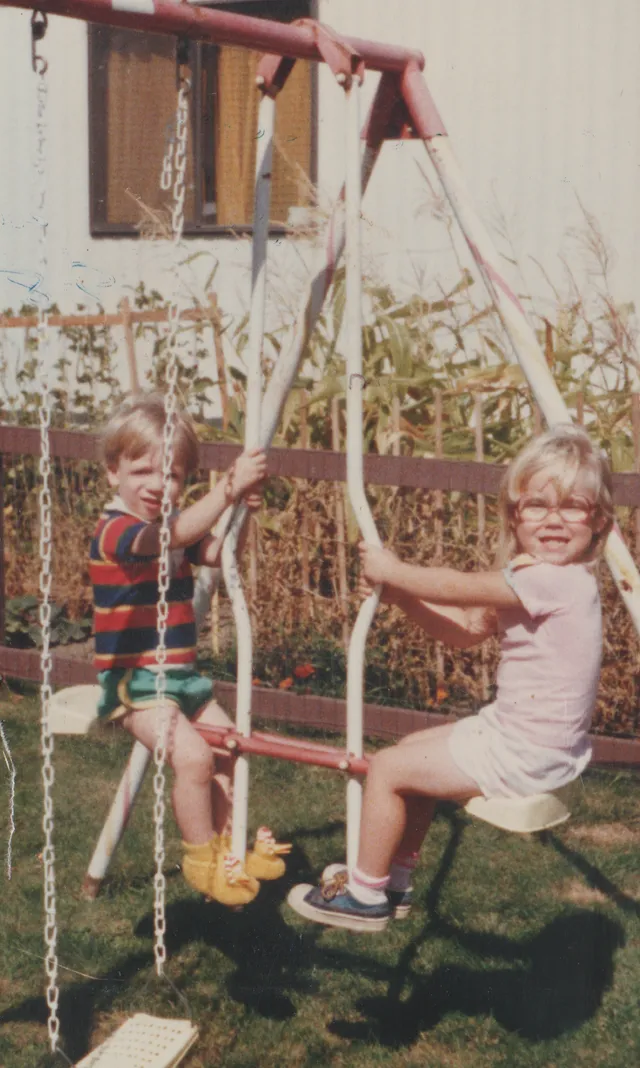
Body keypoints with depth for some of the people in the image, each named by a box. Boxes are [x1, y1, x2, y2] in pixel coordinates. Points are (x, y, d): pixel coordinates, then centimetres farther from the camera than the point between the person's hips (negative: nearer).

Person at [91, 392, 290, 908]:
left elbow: (218, 553, 5)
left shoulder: (173, 525, 11)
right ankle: (202, 859, -4)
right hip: (134, 678, -9)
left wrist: (239, 509, -12)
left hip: (182, 673, 9)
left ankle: (225, 843, 27)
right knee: (193, 755, -23)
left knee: (228, 745, 9)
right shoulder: (115, 530, -19)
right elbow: (175, 534, -37)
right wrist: (229, 489, -45)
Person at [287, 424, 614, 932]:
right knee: (413, 751, 23)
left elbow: (455, 587, -18)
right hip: (512, 732, 10)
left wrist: (393, 571, -2)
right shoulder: (539, 578, 6)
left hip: (524, 756, -10)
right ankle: (395, 880, 34)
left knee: (388, 768, -3)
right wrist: (397, 590, 1)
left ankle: (366, 895, 14)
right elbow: (466, 629, 11)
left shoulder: (554, 580, -25)